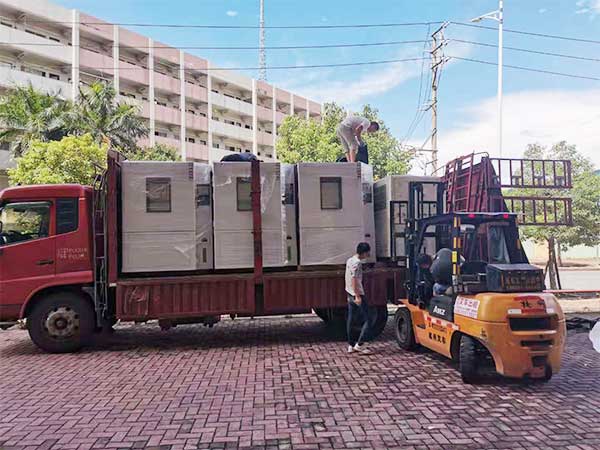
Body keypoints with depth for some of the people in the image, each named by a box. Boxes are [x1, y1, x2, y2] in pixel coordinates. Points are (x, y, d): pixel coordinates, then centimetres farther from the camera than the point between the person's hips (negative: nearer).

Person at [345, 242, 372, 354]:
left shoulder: (349, 260, 13)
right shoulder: (357, 263, -16)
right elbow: (354, 280, -21)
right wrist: (358, 296, -21)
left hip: (350, 294, 10)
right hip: (357, 295, -10)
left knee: (350, 320, 10)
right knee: (367, 320, -3)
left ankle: (351, 346, 15)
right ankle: (359, 345, -4)